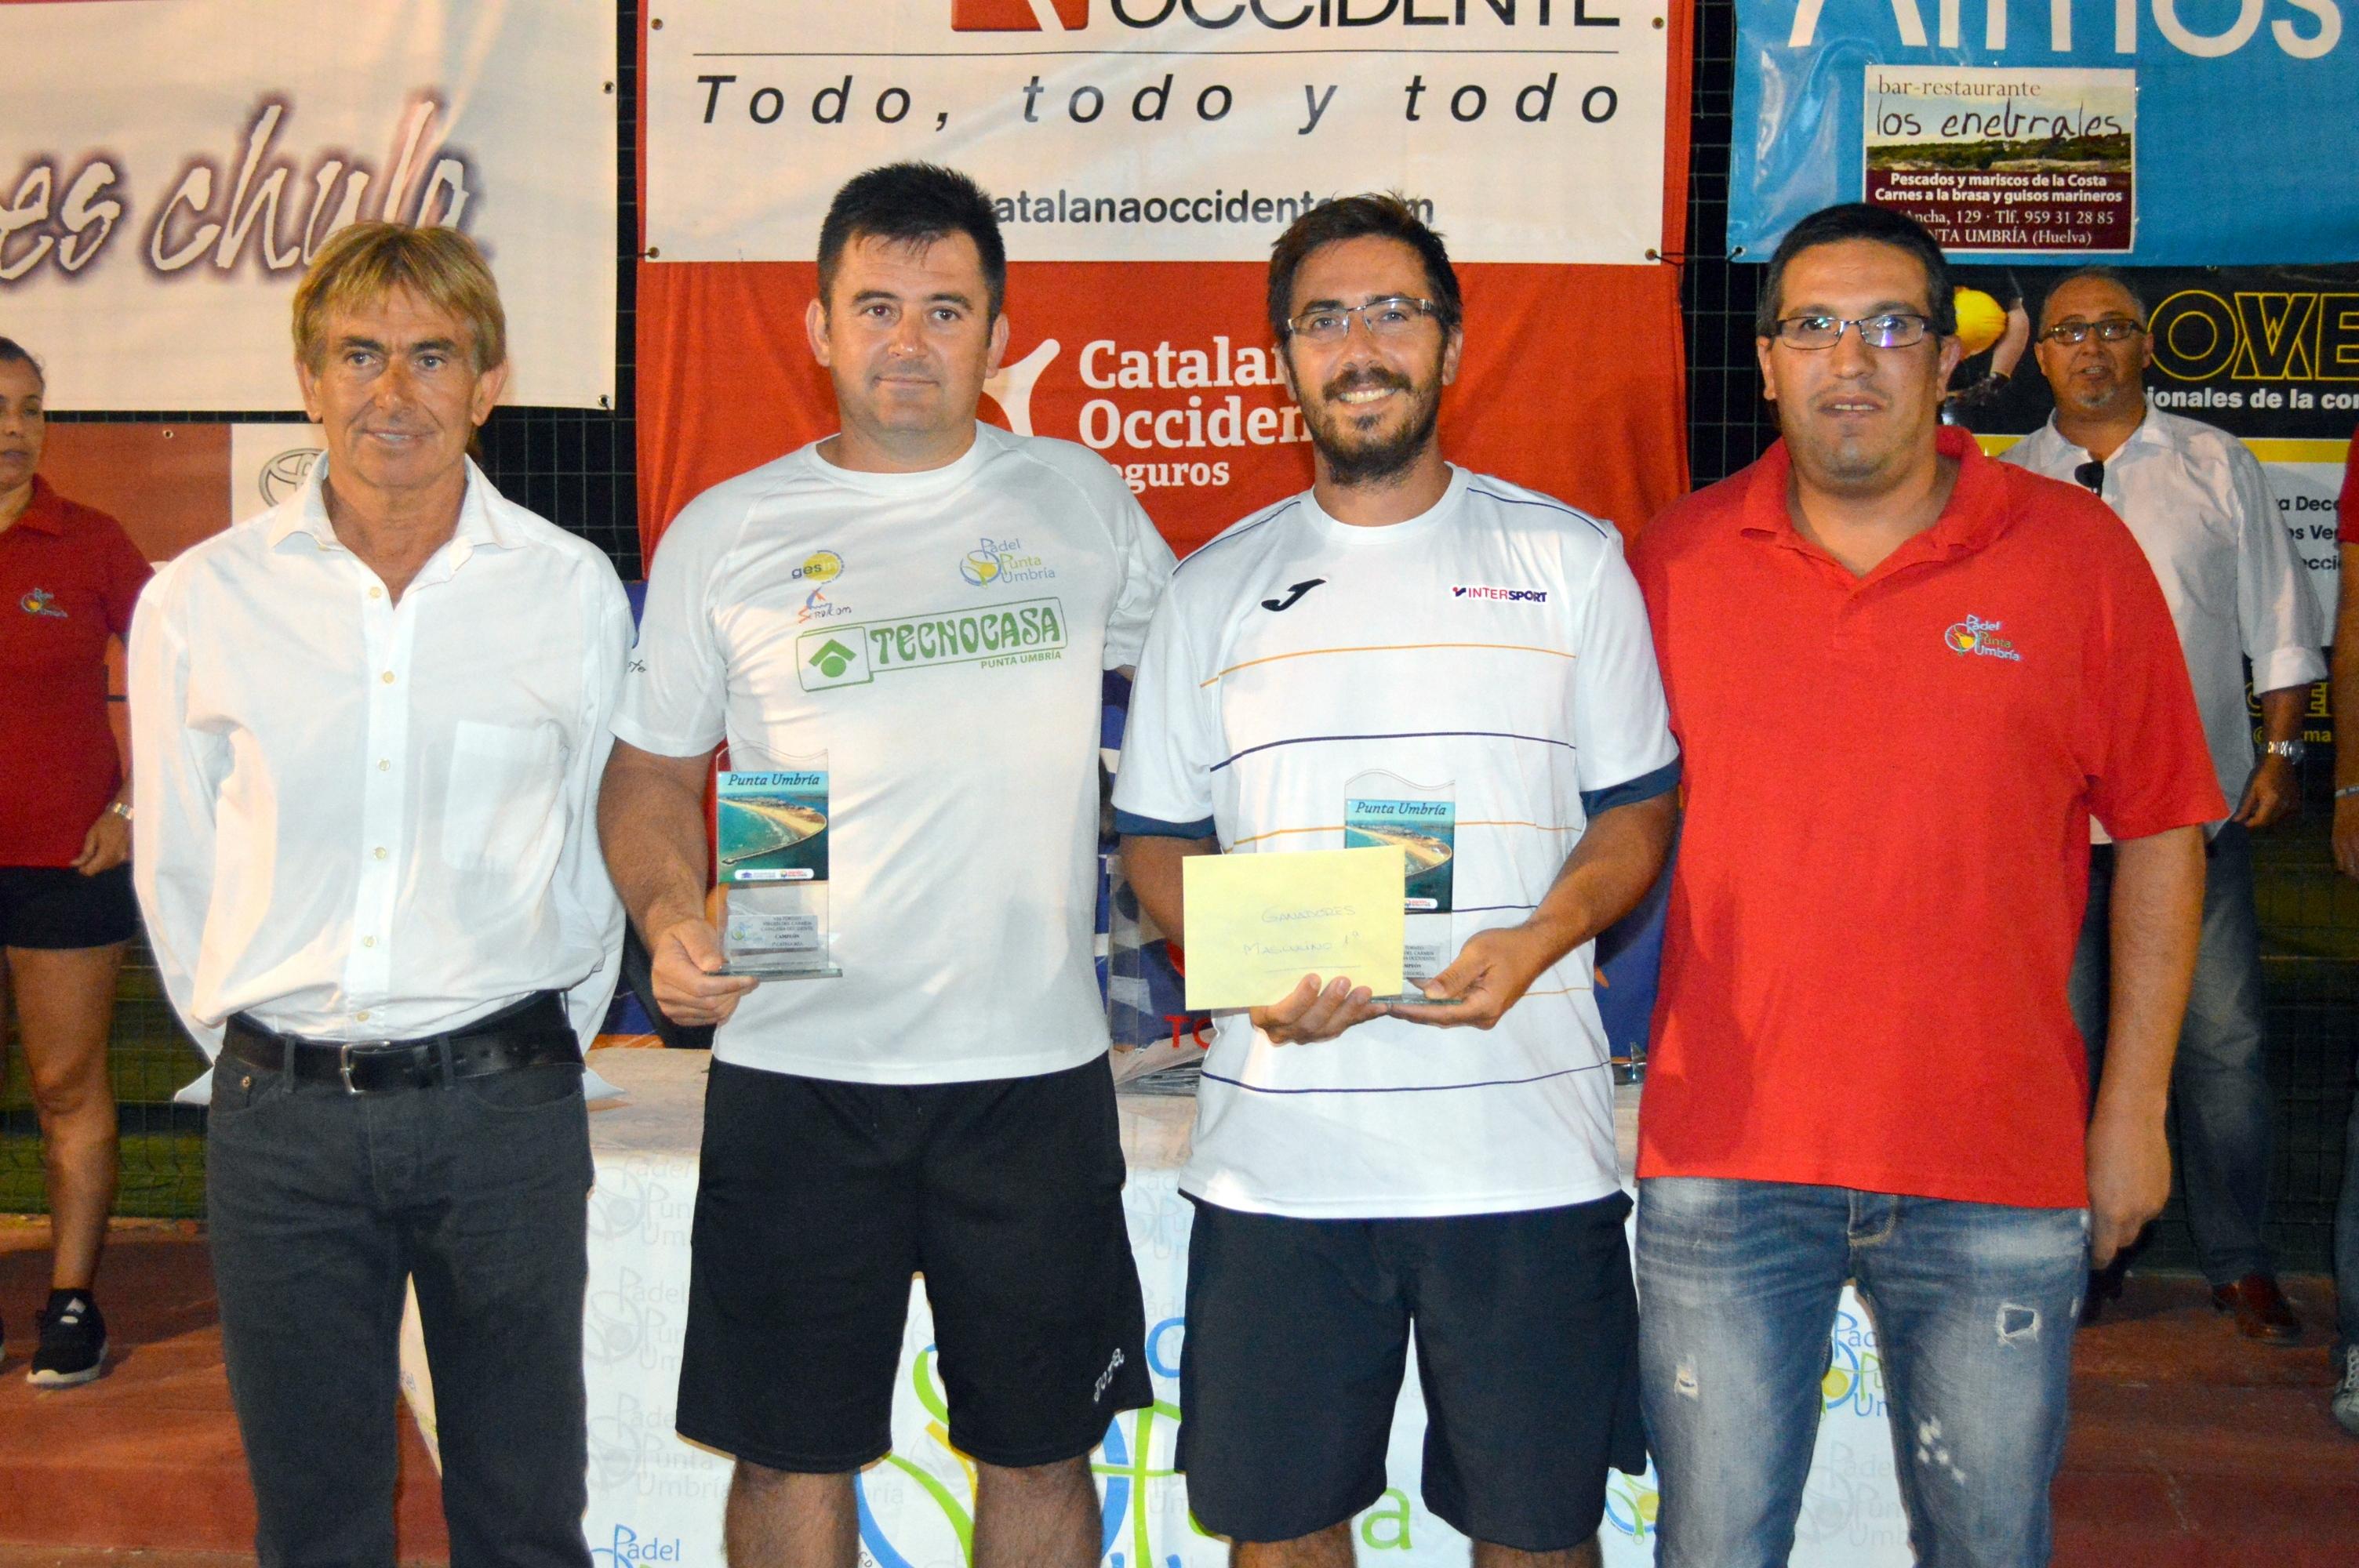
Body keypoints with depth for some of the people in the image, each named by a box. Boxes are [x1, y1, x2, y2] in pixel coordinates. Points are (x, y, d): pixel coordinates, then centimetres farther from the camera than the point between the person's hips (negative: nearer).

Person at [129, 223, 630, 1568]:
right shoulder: (199, 601, 0)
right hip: (283, 1119, 1)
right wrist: (255, 1054, 7)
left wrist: (537, 1055, 8)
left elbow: (597, 850, 7)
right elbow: (177, 869, 8)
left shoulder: (574, 591, 0)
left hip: (507, 1113, 0)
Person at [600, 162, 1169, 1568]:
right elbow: (652, 769, 10)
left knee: (1040, 1449, 11)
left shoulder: (1083, 502, 7)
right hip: (795, 1070, 0)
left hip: (1036, 1066, 1)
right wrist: (671, 916, -10)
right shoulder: (725, 533, 4)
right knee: (792, 1452, 8)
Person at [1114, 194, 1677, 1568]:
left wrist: (1533, 942, -14)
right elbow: (1157, 840, 11)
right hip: (1277, 1155, 2)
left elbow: (1637, 811, 6)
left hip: (1524, 1145, -1)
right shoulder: (1220, 585, 10)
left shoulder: (1569, 558, 6)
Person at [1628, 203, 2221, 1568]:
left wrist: (2135, 1107, 1)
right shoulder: (1673, 561, 3)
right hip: (1724, 1162, 1)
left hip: (1998, 1177, 0)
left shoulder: (2077, 553, -1)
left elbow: (2160, 834, 3)